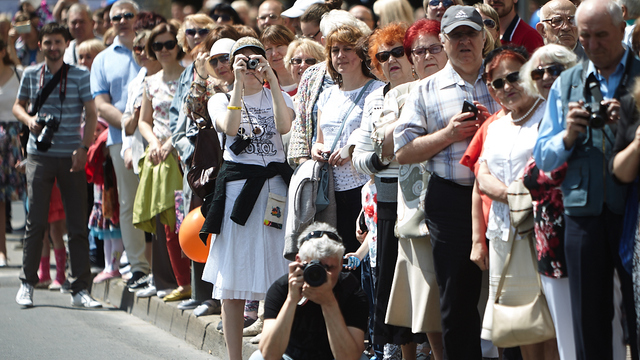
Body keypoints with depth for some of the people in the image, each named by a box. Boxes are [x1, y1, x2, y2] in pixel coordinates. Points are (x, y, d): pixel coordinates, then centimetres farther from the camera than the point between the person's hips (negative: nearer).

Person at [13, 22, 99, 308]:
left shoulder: (80, 76, 2)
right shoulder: (31, 75, 6)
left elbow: (91, 114, 2)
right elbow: (18, 105, 18)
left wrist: (83, 148, -9)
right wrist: (28, 120, -5)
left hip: (71, 157, 0)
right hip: (39, 156, 0)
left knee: (78, 225, -1)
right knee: (36, 222, -3)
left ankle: (80, 289, 3)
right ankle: (27, 283, 10)